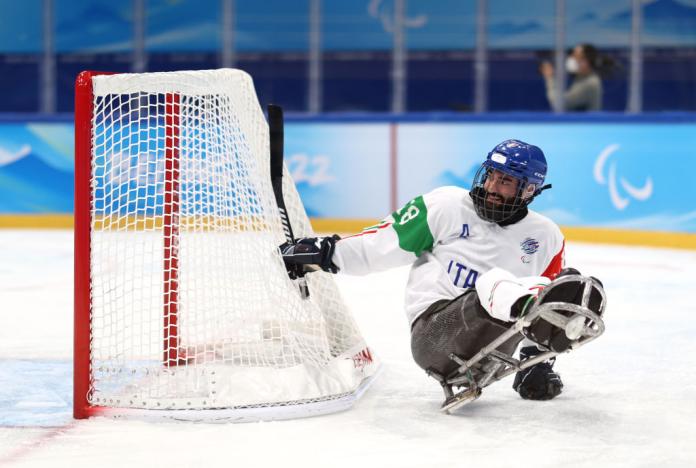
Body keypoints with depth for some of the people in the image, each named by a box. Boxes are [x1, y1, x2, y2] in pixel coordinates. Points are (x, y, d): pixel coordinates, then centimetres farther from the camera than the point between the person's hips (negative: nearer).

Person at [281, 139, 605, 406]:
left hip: (488, 353, 4)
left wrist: (537, 357, 10)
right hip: (432, 331, -4)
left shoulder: (546, 238, 13)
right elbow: (382, 242, 5)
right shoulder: (447, 205, 5)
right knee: (493, 285, -38)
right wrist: (324, 252, -3)